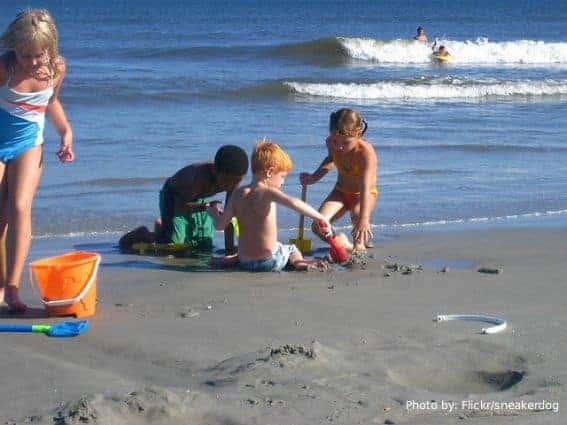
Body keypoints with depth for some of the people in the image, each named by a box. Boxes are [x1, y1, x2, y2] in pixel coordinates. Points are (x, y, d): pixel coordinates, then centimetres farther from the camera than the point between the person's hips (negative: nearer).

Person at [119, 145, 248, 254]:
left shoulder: (233, 178, -25)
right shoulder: (201, 176, -42)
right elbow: (179, 207, -38)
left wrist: (229, 248, -21)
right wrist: (204, 206, -55)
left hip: (198, 199, 6)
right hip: (174, 197, -6)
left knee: (205, 247, 7)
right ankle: (144, 234, 14)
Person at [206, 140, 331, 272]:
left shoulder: (238, 194, 2)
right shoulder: (266, 192, -15)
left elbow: (220, 224, 4)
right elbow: (293, 202, -34)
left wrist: (215, 213, 26)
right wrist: (320, 217, -31)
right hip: (268, 261, -6)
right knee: (292, 249, 24)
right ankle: (299, 262, -2)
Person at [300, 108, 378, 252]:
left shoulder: (366, 152, -34)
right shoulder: (331, 143, -15)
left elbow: (365, 188, -42)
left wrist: (363, 219, -53)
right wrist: (313, 177, -5)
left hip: (363, 194, -4)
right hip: (340, 192, 5)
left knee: (357, 214, -40)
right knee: (318, 227, -19)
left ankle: (360, 242, -9)